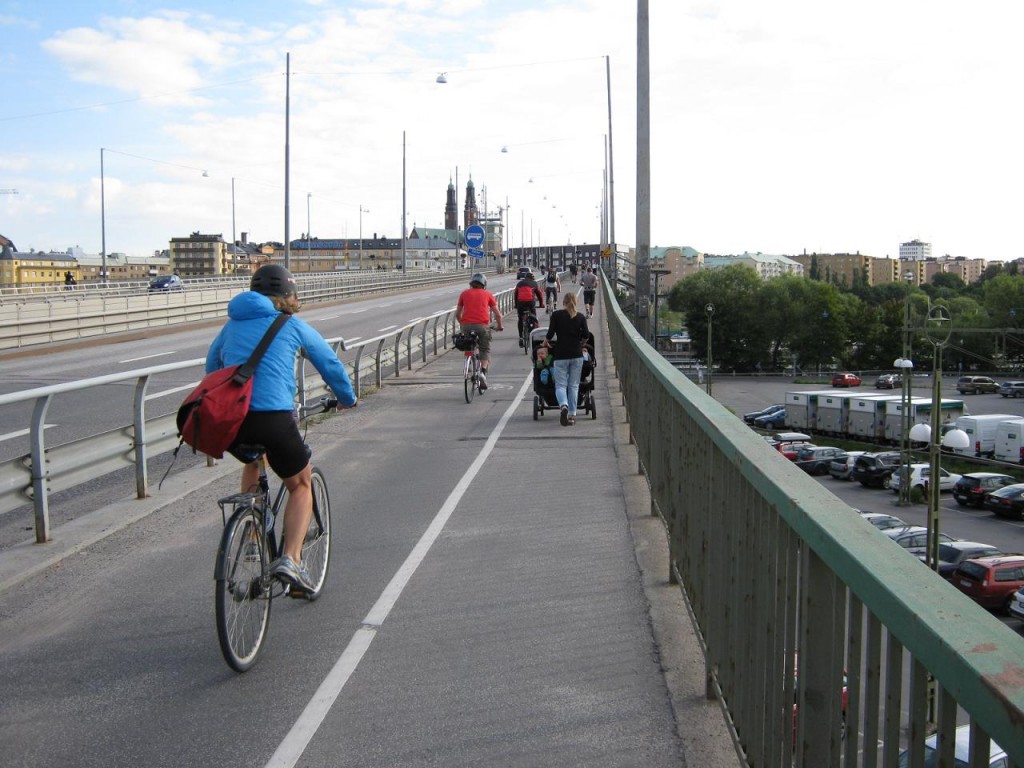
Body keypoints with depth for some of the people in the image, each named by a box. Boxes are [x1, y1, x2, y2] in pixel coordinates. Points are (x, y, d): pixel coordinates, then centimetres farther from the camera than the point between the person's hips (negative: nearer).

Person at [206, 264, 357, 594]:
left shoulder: (231, 325, 20)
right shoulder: (292, 326, 8)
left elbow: (211, 368, 29)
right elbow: (330, 364, 16)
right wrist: (347, 398, 34)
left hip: (229, 421, 5)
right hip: (274, 418, -4)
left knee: (252, 461, 38)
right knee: (301, 486, 18)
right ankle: (290, 559, -1)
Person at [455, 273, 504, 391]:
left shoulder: (464, 293, 17)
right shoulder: (487, 294, 14)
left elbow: (457, 314, 19)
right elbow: (497, 314, 15)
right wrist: (500, 326, 31)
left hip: (467, 325, 1)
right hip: (483, 325, -1)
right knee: (485, 350, 7)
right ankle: (483, 371, -13)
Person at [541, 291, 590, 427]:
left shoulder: (556, 315, -1)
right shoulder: (580, 317, 4)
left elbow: (550, 334, -5)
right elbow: (586, 336, -2)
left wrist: (545, 343, 15)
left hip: (561, 355, -2)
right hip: (577, 355, 2)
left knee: (560, 385, 2)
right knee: (574, 385, 10)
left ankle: (563, 405, -26)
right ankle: (572, 415, 8)